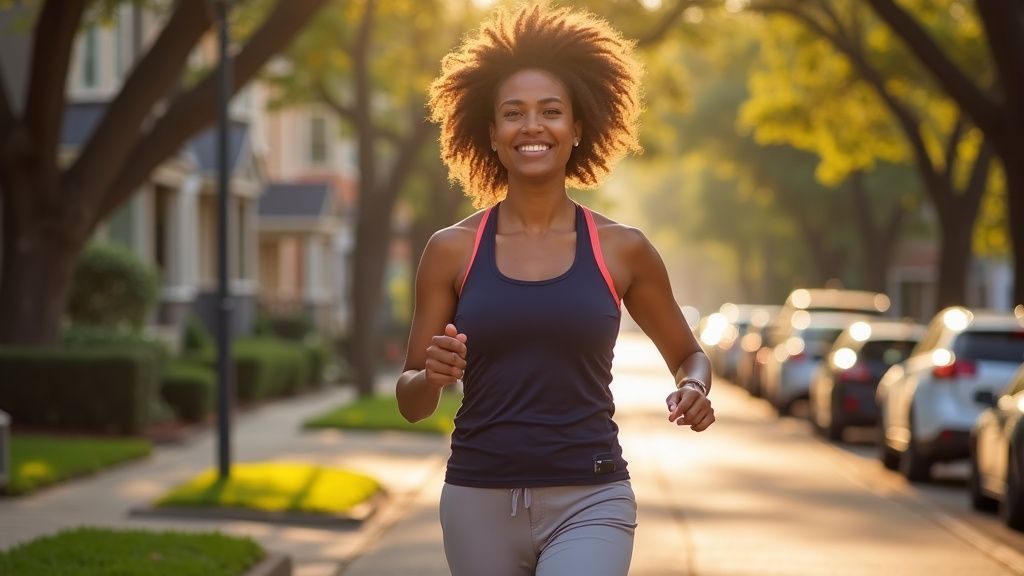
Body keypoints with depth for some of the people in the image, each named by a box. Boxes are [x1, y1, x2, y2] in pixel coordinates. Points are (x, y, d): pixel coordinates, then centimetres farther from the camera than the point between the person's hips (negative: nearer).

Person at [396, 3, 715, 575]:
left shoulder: (622, 249, 2)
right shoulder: (451, 250, 2)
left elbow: (689, 354, 17)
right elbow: (411, 403, 6)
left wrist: (693, 388, -6)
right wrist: (432, 375, -17)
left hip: (589, 503, -1)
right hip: (480, 501, 2)